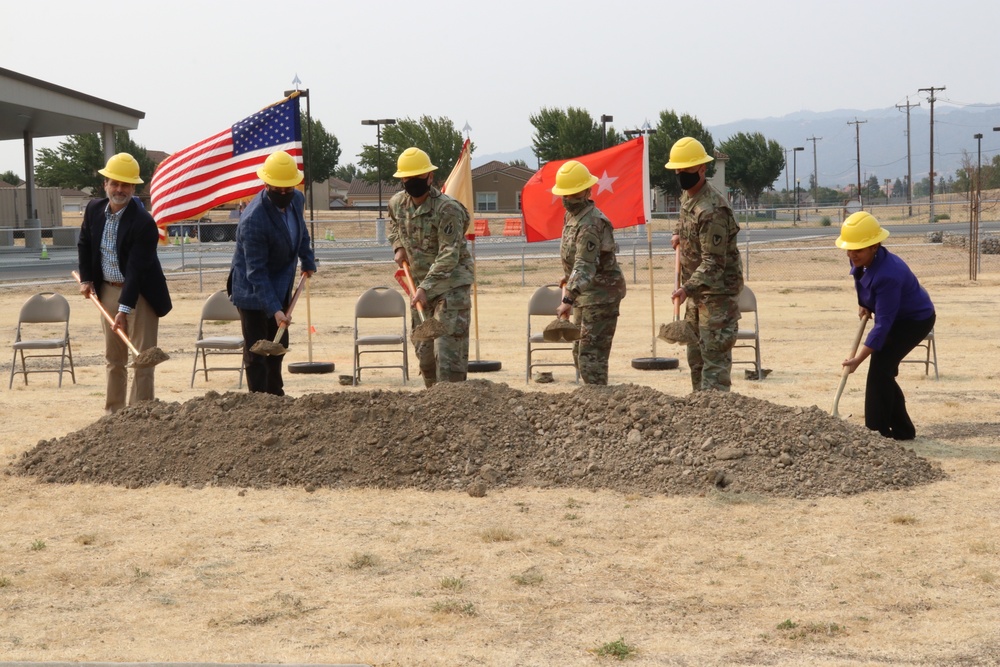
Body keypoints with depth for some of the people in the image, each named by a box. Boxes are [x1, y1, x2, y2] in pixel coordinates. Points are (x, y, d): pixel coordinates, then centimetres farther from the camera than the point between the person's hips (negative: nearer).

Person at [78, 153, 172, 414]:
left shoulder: (143, 223, -22)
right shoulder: (94, 209, -2)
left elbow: (137, 269, -26)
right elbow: (84, 245, 16)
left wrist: (125, 308, -30)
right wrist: (86, 279, 7)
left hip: (139, 294, -6)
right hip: (108, 291, 6)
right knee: (113, 357, 14)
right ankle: (113, 412, 23)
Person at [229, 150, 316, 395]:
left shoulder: (296, 200, -7)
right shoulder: (253, 219, -31)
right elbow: (256, 272, -29)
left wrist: (308, 260, 19)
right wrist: (275, 310, -33)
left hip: (280, 288, 8)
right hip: (253, 293, -8)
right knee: (256, 354, -4)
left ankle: (276, 398, 31)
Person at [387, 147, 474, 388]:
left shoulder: (447, 209, -19)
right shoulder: (397, 203, 4)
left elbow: (449, 256, -24)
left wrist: (426, 287, -30)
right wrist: (398, 247, 9)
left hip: (450, 285, -7)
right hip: (419, 285, 8)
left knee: (448, 349, -13)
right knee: (423, 348, 13)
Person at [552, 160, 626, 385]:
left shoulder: (590, 224, -23)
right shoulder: (572, 214, 9)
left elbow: (585, 267, -33)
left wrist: (568, 300, -40)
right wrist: (568, 277, 22)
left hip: (601, 293, -11)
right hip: (585, 294, 11)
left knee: (591, 354, -13)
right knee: (580, 352, 15)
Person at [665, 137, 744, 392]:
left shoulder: (712, 209, -24)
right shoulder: (687, 196, 7)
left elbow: (714, 263, -26)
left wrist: (687, 288, -36)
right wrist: (678, 233, 13)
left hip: (718, 291, -10)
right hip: (697, 290, 10)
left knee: (715, 354, -11)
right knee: (695, 355, 14)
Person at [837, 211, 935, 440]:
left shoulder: (887, 275, -40)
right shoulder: (861, 260, -14)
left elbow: (883, 324, -39)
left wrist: (859, 358, -40)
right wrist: (863, 304, 3)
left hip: (915, 320, -9)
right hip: (897, 317, 9)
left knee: (880, 368, -18)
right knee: (884, 372, 11)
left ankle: (877, 431, -15)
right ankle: (902, 430, 23)